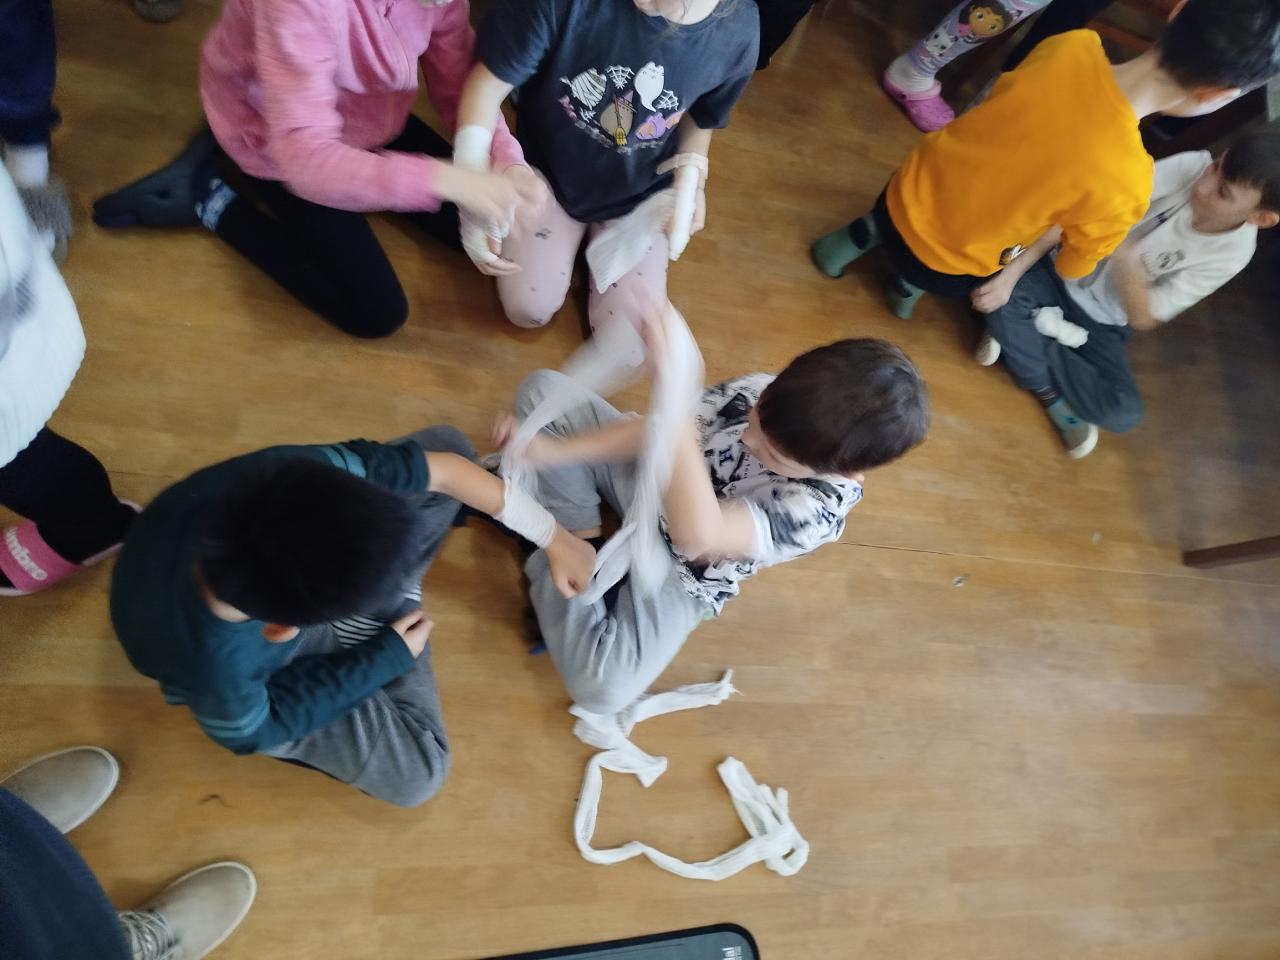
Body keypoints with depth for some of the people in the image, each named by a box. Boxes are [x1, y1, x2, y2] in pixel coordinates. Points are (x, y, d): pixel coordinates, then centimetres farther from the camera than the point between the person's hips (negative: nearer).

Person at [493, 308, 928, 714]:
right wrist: (554, 451, -24)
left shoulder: (819, 509, -37)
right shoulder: (757, 391, -23)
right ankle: (582, 540, -3)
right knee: (541, 389, -7)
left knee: (601, 689, -26)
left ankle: (550, 561, 0)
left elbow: (696, 534, -56)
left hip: (680, 575, -4)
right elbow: (654, 429, -12)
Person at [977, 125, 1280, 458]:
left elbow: (1143, 318, -20)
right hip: (1063, 271, 1)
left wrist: (1124, 255, -39)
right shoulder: (1192, 167, -20)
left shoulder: (1231, 254, -17)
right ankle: (1050, 390, -8)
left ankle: (1021, 334, -7)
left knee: (1124, 414, -22)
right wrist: (1012, 271, -32)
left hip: (1102, 324, 0)